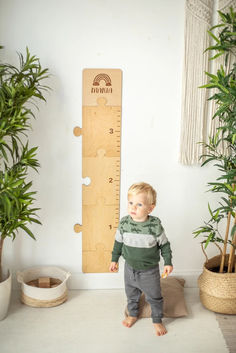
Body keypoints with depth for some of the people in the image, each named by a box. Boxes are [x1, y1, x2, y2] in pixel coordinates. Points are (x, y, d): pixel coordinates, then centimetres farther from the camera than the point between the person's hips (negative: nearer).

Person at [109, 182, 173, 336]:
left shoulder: (155, 225, -21)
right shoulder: (124, 223, -14)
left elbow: (164, 244, -8)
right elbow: (118, 242, 2)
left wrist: (168, 262, -8)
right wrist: (114, 260, 8)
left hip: (150, 270, -3)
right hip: (130, 268, 3)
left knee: (154, 297, 14)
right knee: (131, 294, 23)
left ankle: (157, 320, 37)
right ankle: (133, 314, 50)